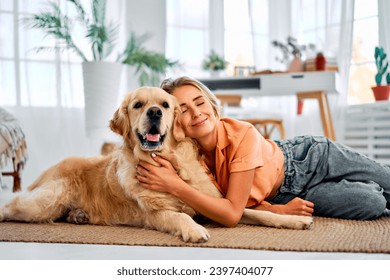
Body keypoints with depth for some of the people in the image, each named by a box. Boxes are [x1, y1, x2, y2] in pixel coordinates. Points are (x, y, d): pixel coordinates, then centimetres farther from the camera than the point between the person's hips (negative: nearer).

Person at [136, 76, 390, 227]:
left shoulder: (243, 135, -35)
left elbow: (233, 212, -37)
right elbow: (229, 211, -15)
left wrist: (176, 186, -45)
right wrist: (279, 209, -30)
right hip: (284, 196, 2)